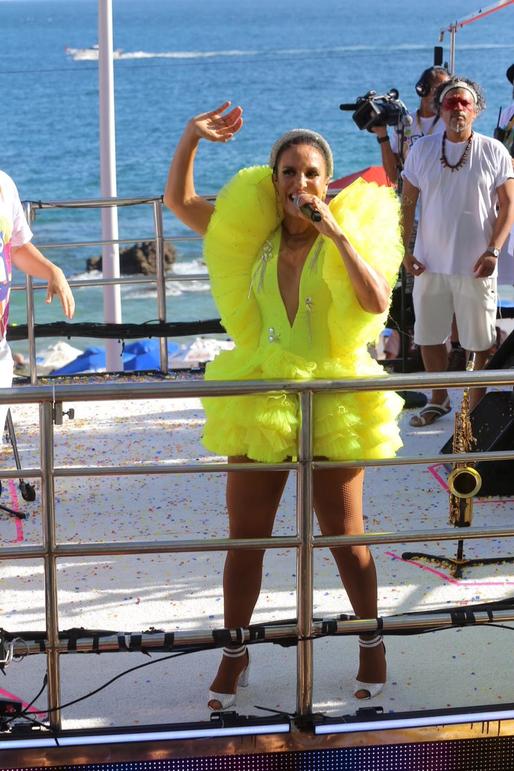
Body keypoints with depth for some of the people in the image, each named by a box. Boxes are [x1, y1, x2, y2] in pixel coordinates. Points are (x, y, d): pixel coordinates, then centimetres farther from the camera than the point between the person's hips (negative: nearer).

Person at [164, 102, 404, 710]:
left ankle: (372, 642, 29)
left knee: (343, 535, 8)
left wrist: (337, 235, -26)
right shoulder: (255, 233, 3)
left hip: (332, 402, -3)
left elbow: (377, 302, -22)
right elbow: (179, 202, 6)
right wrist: (191, 137, -7)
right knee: (245, 537, 8)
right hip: (261, 397, 3)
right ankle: (234, 652, 23)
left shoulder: (348, 237, -6)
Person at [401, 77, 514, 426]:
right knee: (429, 335, 10)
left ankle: (479, 403, 16)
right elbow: (408, 203, 7)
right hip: (431, 264, 3)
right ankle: (439, 400, 26)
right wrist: (405, 249, -1)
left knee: (482, 339, 2)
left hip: (476, 266, -2)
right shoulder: (422, 149, 4)